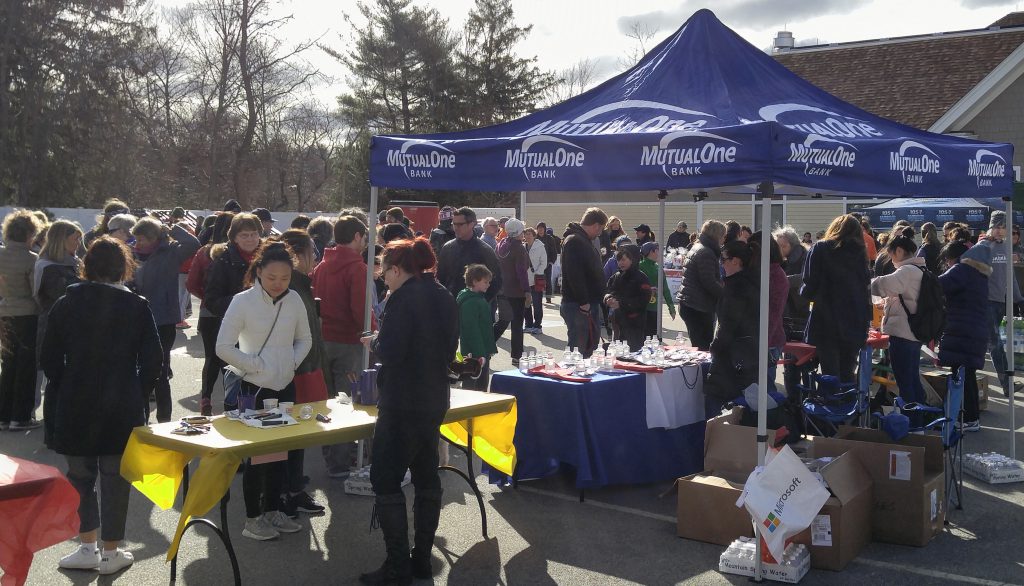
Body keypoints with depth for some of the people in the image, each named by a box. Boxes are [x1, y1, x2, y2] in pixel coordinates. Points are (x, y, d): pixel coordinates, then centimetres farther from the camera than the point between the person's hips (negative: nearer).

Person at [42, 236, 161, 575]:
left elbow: (49, 359, 1)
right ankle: (111, 554, 16)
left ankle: (88, 549, 18)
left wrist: (67, 391, 15)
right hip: (123, 407, -1)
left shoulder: (66, 305, -2)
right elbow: (151, 362, -5)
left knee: (80, 476, 15)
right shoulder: (137, 307, -5)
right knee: (116, 478, 9)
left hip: (75, 406, 1)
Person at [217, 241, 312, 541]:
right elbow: (224, 347, -13)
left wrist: (292, 362, -4)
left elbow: (304, 339, 12)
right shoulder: (243, 301, -14)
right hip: (255, 388, -5)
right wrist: (256, 365, -15)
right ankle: (252, 519, 16)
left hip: (285, 386, 5)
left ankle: (272, 511, 28)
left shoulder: (294, 301, -1)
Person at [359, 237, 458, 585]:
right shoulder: (444, 297, 10)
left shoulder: (403, 297, -15)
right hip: (434, 400, 9)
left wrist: (373, 342, -2)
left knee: (385, 481, -2)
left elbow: (390, 352, -21)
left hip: (403, 403, -9)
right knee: (426, 477, 14)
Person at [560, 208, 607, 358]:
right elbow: (574, 274, -25)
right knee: (578, 348, -7)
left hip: (589, 303, 11)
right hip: (578, 306, -11)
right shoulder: (574, 241, -16)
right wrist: (583, 301, -24)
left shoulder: (584, 240, 18)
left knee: (591, 344, 15)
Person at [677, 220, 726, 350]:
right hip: (698, 308, -10)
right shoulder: (706, 253, -14)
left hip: (689, 304, 10)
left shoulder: (696, 248, 18)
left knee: (699, 346, 12)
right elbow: (709, 283, -19)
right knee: (703, 348, -8)